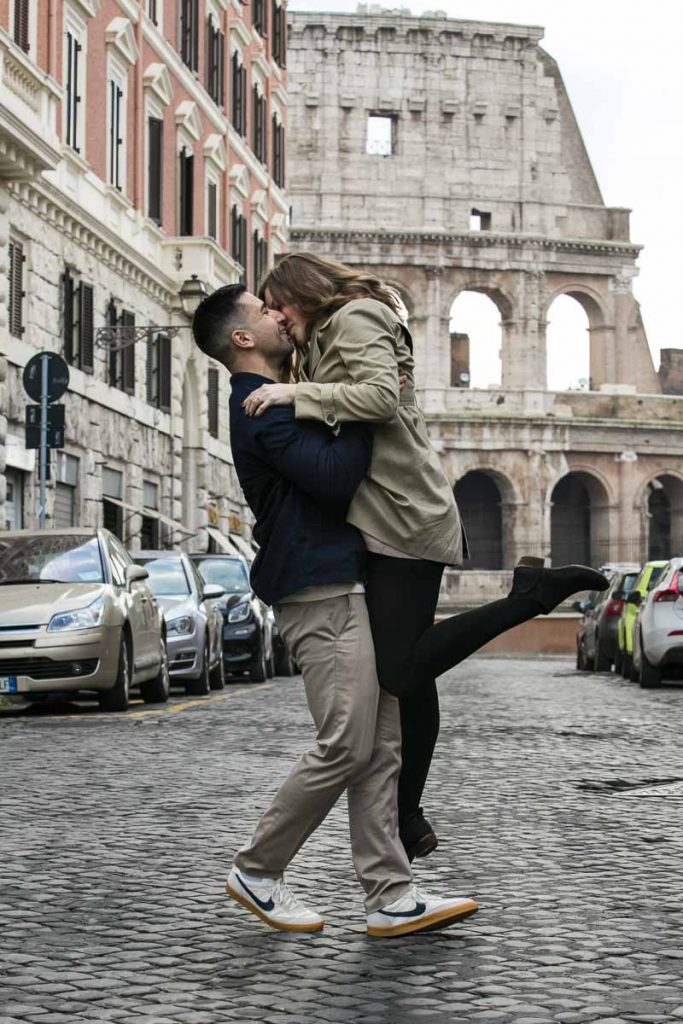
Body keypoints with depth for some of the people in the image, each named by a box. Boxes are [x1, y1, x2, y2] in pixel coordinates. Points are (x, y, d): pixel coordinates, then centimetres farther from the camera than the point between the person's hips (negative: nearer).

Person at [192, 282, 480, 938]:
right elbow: (335, 475, -21)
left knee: (380, 745, 3)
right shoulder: (261, 409, -11)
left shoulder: (274, 402, 22)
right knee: (347, 746, -11)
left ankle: (390, 898, 1)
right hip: (319, 593, -10)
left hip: (344, 584, 10)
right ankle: (257, 871, 4)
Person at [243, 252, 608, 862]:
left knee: (400, 670, -18)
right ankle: (409, 820, 12)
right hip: (392, 521, 10)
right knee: (409, 672, 9)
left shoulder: (354, 317, -5)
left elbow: (381, 397, -21)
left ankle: (530, 593, -12)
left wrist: (296, 395, -19)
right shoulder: (328, 337, 26)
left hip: (405, 518, -10)